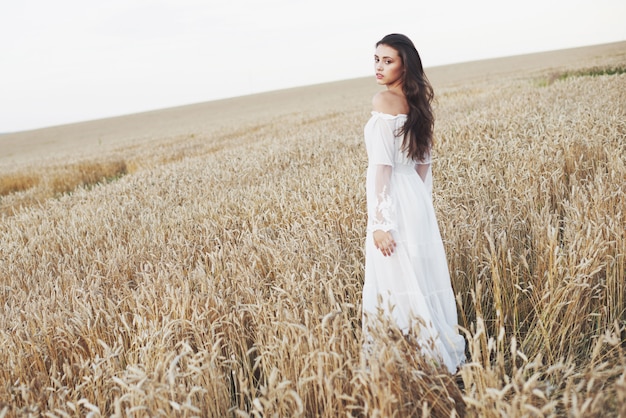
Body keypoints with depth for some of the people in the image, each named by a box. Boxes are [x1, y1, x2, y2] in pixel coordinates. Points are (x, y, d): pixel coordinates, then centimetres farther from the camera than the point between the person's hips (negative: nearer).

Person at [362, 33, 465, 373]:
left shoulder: (383, 100, -13)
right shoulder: (418, 102, 10)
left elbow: (382, 164, -18)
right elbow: (424, 162, 14)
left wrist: (380, 221, -19)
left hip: (393, 201, -8)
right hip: (417, 198, 8)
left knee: (396, 282, 1)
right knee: (425, 278, 15)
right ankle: (445, 353, 27)